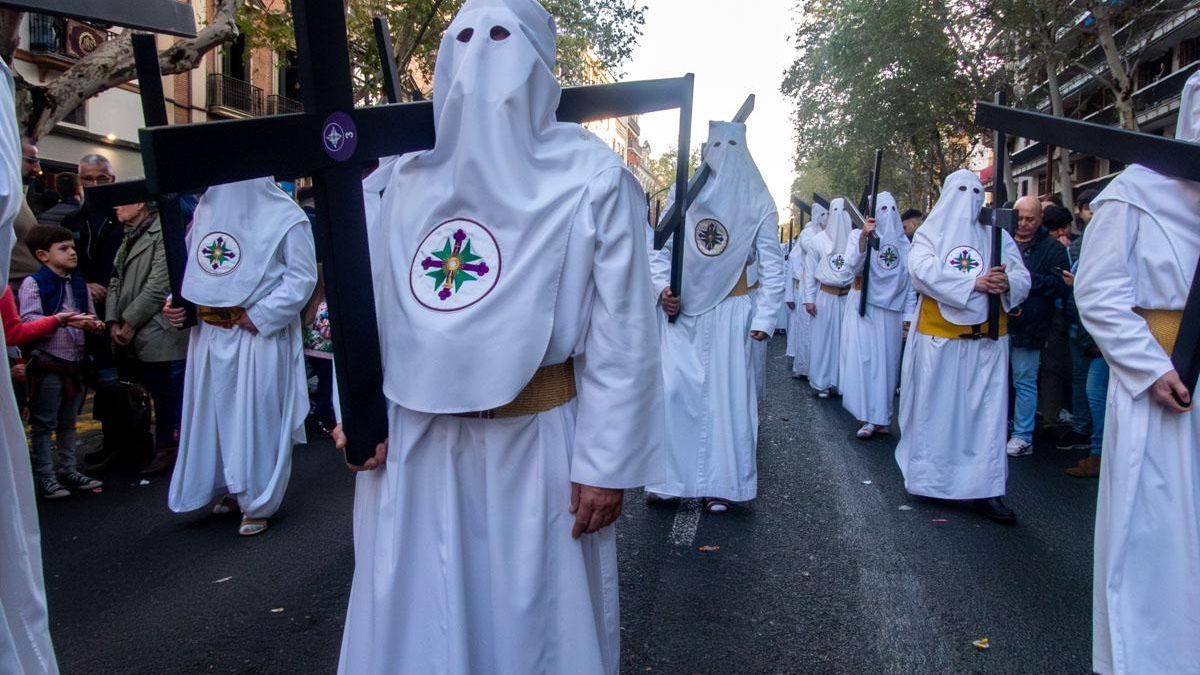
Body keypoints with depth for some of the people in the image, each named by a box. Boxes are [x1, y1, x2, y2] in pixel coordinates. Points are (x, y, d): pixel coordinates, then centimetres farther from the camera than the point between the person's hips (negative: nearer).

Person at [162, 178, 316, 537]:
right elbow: (189, 265, 16)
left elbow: (302, 278, -14)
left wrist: (257, 317, -17)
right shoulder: (205, 208, 10)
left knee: (257, 418, 3)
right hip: (208, 336, 6)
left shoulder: (284, 214, -10)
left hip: (259, 337, -6)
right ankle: (231, 488, 35)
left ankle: (258, 503, 18)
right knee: (214, 414, 16)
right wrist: (175, 302, -1)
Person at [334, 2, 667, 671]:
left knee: (532, 614, 12)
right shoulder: (410, 178, 8)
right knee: (415, 616, 17)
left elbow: (623, 328, -8)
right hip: (419, 441, 4)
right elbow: (374, 305, 12)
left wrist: (605, 462, -10)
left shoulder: (592, 175, -6)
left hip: (535, 440, -4)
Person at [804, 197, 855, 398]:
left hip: (850, 296, 0)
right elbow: (810, 271, 5)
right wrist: (809, 299, 1)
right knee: (823, 337, 5)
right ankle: (822, 383, 13)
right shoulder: (818, 240, 2)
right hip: (825, 296, 1)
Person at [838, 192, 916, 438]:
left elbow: (910, 282, 9)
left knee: (887, 361, 3)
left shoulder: (903, 243, 10)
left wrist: (908, 315, 3)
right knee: (863, 358, -7)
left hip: (892, 310, 3)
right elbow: (853, 265, -17)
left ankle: (882, 417, 10)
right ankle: (869, 416, -3)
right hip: (863, 307, -2)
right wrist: (864, 236, -29)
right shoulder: (858, 236, 3)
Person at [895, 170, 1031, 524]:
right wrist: (975, 284, -20)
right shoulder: (930, 234, 5)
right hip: (938, 337, -2)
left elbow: (1023, 278, 2)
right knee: (937, 409, 4)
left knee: (987, 411, 0)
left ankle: (987, 487, 3)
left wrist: (1006, 284, -21)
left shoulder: (997, 235, 12)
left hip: (987, 339, 2)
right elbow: (923, 272, -14)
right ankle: (930, 478, 16)